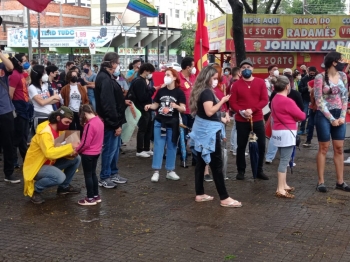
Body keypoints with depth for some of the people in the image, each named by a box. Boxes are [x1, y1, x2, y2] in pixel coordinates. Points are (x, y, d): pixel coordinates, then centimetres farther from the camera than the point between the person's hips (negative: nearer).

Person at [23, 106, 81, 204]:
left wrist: (71, 152, -15)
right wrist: (70, 146, -37)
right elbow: (49, 153, -41)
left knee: (76, 159, 1)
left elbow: (58, 149, 8)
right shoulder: (45, 133, -27)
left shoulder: (59, 129, 2)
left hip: (50, 163, 9)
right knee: (60, 177, -34)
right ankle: (35, 189, -8)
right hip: (36, 166, -9)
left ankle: (64, 186, 15)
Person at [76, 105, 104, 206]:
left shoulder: (90, 125, -24)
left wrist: (77, 150, -8)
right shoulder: (99, 121, 3)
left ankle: (90, 198, 11)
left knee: (88, 175, 3)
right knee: (93, 174, 19)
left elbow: (85, 143, -23)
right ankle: (96, 196, 26)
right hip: (96, 152, 9)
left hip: (88, 154, -9)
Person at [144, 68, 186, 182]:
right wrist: (150, 106, -8)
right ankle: (156, 171, 3)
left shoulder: (179, 92, -5)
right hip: (159, 122, 2)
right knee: (158, 146, 1)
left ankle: (170, 171, 16)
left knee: (171, 147, 7)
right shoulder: (161, 91, 4)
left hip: (172, 124, -2)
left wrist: (176, 106, -28)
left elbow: (183, 109, -9)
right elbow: (156, 104, 12)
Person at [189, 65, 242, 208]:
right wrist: (222, 100, -17)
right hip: (209, 130, -10)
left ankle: (200, 194, 18)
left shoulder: (200, 91, 12)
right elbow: (209, 111, -26)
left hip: (202, 129, 10)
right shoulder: (207, 92, -17)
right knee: (216, 164, -6)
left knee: (201, 162, 12)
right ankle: (224, 198, -2)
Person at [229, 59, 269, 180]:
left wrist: (252, 110, -18)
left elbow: (265, 100, -5)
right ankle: (241, 171, 18)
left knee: (261, 145, 5)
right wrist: (241, 111, -21)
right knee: (241, 146, 6)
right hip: (241, 120, -1)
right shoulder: (236, 84, 0)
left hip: (257, 119, 1)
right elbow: (232, 102, -3)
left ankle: (259, 170, 19)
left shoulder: (260, 82, 2)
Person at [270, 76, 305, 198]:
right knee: (284, 161, -6)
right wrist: (295, 117, 11)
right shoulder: (288, 101, -18)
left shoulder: (274, 100, 8)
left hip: (278, 132, 9)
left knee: (283, 160, 17)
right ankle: (280, 190, -6)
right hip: (286, 133, -9)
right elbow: (301, 116, -11)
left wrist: (290, 117, 6)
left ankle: (283, 185, 24)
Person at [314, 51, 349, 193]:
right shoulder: (320, 77, -10)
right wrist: (331, 119, -13)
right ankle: (321, 181, 9)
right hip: (324, 115, -5)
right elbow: (319, 100, -11)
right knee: (323, 148, 1)